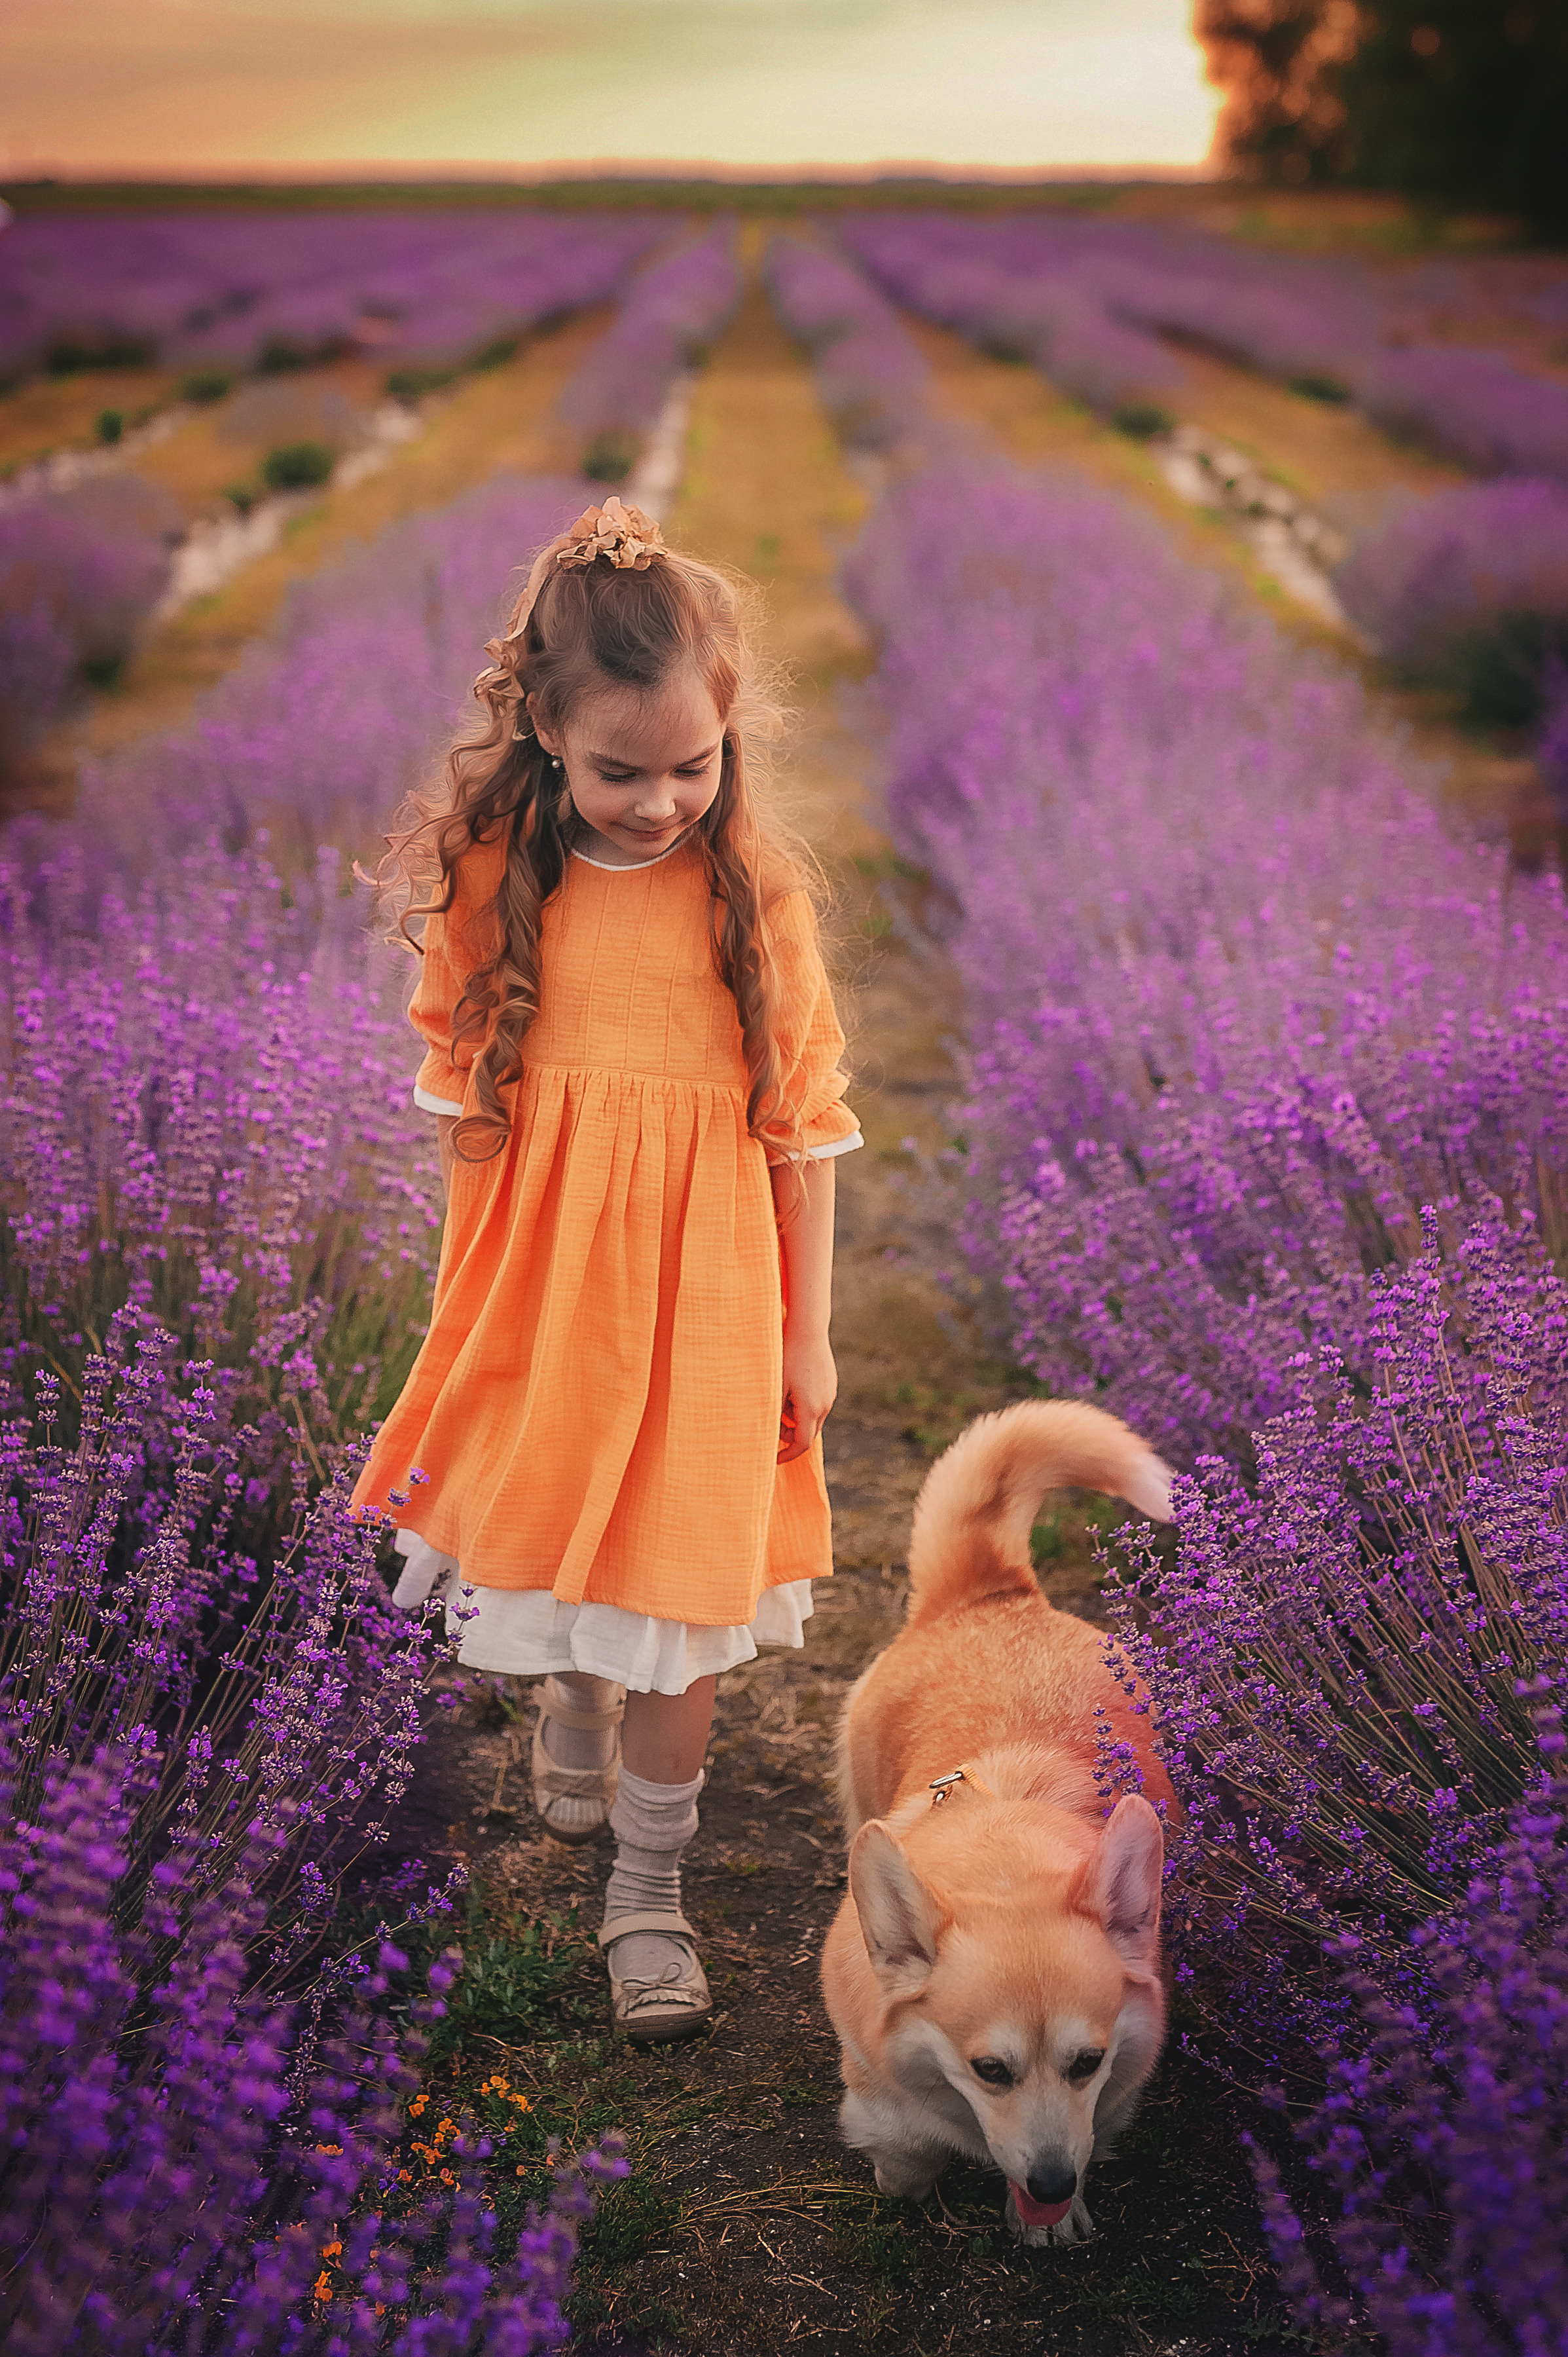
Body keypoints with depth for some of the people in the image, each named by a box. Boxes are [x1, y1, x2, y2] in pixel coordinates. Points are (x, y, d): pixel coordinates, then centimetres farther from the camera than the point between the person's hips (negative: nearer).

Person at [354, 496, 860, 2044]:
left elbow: (804, 1119, -3)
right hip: (536, 1278, 2)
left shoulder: (757, 893, -9)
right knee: (546, 1539, 16)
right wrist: (472, 1282, 7)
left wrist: (806, 1327, -1)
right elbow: (463, 1097, 4)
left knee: (675, 1584, 2)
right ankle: (572, 1707, 51)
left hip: (701, 1287, -1)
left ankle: (648, 1892, 19)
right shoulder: (493, 881, -6)